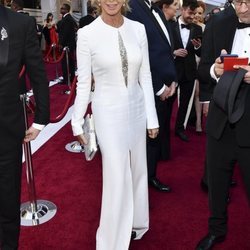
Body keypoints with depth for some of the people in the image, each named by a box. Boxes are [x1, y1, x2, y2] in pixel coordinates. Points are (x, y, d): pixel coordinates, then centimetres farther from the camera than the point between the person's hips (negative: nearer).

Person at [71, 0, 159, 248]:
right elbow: (83, 83, -5)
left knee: (138, 170, 18)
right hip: (108, 113, -4)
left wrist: (152, 117, 3)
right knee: (117, 178, 1)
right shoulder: (86, 34, -11)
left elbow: (145, 77, 3)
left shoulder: (138, 29, -1)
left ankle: (135, 223, 42)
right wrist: (77, 123, -3)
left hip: (136, 109, 4)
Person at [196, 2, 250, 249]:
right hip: (220, 122, 3)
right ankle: (216, 229, 42)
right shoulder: (217, 24, 1)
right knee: (216, 182, 19)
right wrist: (214, 70, -16)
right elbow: (202, 70, 6)